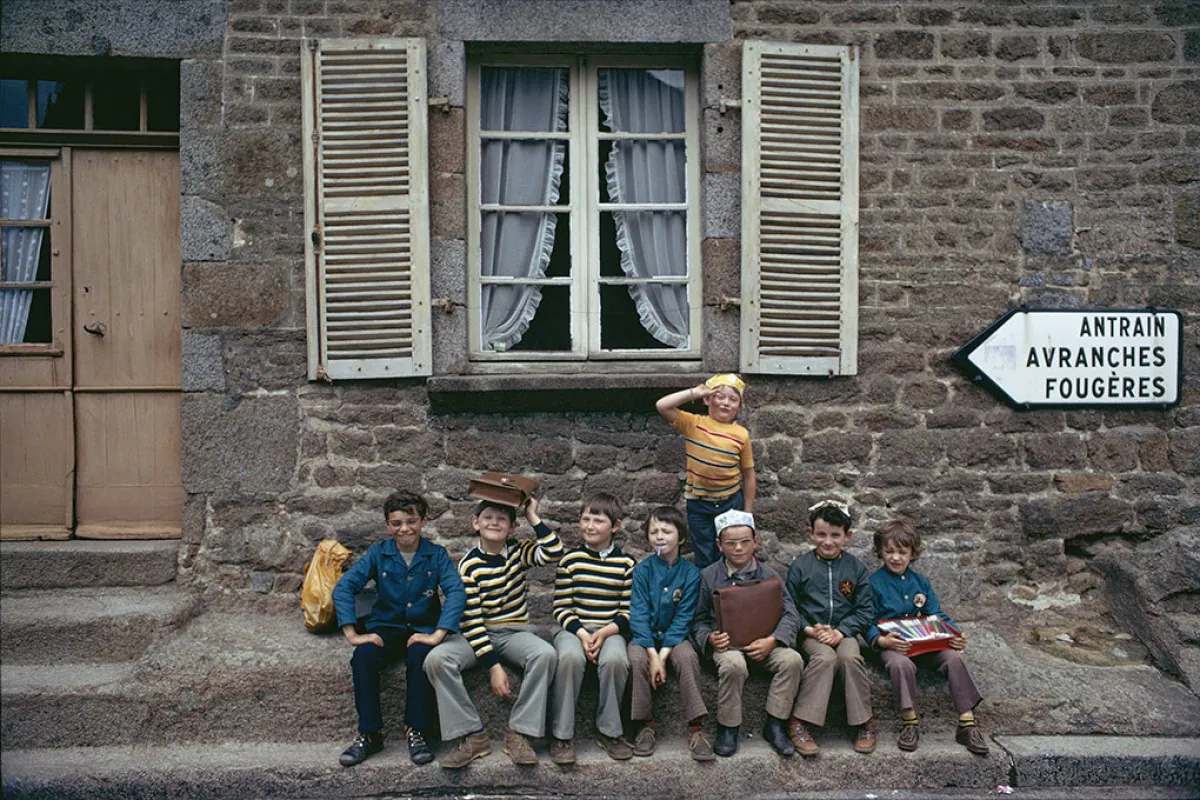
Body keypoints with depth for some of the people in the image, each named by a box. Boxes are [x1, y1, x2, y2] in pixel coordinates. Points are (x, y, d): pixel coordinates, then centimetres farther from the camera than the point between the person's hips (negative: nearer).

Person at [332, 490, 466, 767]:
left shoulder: (436, 555, -3)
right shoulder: (378, 553, 0)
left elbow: (456, 591, -16)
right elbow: (343, 588, -8)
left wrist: (437, 634, -30)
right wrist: (352, 634, -20)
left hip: (423, 628, -2)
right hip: (386, 627, 2)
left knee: (421, 654, -34)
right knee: (363, 656, -28)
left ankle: (417, 732, -17)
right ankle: (369, 734, -13)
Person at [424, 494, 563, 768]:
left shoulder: (518, 551, 0)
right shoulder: (469, 564, -8)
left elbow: (554, 552, -21)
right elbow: (471, 620, -12)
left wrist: (533, 517, -16)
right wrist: (493, 666, -19)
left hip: (515, 632, 1)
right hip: (478, 634, -1)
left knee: (546, 654, -31)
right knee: (436, 659, -28)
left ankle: (518, 733, -18)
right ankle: (474, 736, -18)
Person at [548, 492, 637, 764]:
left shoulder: (626, 563, 4)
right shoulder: (570, 560, 3)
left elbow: (628, 610, 2)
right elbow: (561, 607, 0)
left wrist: (604, 633, -14)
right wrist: (582, 633, -15)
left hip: (610, 630, 1)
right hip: (574, 628, 0)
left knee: (615, 660, -32)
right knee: (570, 657, -33)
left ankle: (609, 731, -9)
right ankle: (562, 734, -19)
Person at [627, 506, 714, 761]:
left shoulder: (690, 572, -4)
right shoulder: (642, 569, -5)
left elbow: (683, 617, -8)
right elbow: (638, 613, -11)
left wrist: (663, 655, -19)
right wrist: (652, 654, -22)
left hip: (674, 635, 0)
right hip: (644, 635, 0)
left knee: (688, 657, -30)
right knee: (637, 660, -30)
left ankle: (696, 727, -21)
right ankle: (645, 725, -13)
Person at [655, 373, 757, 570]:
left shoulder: (741, 434, -7)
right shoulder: (693, 424, -7)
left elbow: (748, 475, 0)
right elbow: (662, 406, -21)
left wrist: (748, 513, 2)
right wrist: (695, 392, -17)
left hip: (731, 503, 0)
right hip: (699, 504, 0)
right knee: (704, 560, 12)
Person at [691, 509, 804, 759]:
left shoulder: (768, 575, 8)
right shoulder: (708, 576, 6)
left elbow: (790, 616, 0)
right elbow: (699, 620, 7)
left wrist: (772, 640, -18)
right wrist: (709, 639, -15)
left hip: (762, 642, 2)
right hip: (726, 642, -2)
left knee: (792, 659, -26)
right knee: (733, 664, -36)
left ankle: (775, 725, -9)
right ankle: (727, 728, -14)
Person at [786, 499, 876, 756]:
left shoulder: (856, 568, 6)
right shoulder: (800, 566, 3)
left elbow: (865, 610, 4)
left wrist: (840, 632, -11)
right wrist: (809, 629, -13)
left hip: (844, 631, 1)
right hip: (811, 632, -1)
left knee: (850, 657, -30)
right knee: (825, 657, -31)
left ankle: (864, 721, -11)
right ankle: (799, 721, -25)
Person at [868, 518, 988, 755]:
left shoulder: (921, 583, 17)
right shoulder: (873, 582, 1)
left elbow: (938, 616, 13)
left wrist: (955, 636, -8)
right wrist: (883, 641, -25)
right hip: (891, 645, -4)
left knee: (954, 657, -24)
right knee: (901, 664, -38)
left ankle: (967, 724, -18)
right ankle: (909, 722, -22)